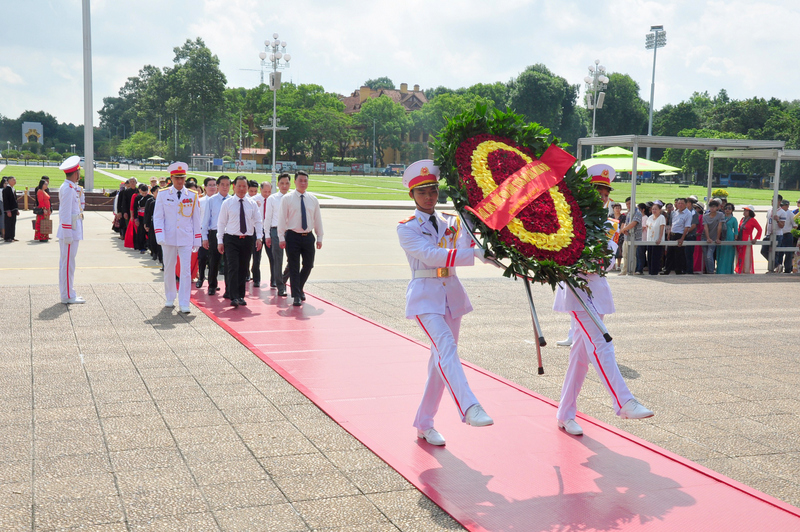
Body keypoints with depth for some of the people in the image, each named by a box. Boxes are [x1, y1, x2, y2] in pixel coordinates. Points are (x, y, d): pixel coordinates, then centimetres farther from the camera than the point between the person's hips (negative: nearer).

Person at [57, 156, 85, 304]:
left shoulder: (70, 187, 15)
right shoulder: (68, 188, -15)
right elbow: (65, 213, -19)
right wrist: (68, 234, -20)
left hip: (70, 232, 10)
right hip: (70, 231, -10)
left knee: (65, 263, 13)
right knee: (68, 263, -6)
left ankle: (66, 294, 20)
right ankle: (68, 296, -2)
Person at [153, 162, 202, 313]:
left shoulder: (192, 196, 4)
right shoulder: (163, 194, 3)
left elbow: (196, 219, 8)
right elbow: (157, 217, 1)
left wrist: (197, 240, 5)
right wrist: (160, 236, -12)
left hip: (186, 238, 0)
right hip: (169, 238, 1)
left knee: (186, 270, -7)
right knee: (168, 269, 10)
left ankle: (184, 304, -4)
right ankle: (170, 299, 25)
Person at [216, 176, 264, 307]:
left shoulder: (252, 203, 8)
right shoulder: (227, 203, 3)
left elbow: (258, 221, 8)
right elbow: (221, 223, 4)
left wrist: (259, 237, -4)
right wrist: (220, 241, -1)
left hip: (247, 239, 3)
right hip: (231, 239, -2)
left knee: (243, 269, 7)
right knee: (233, 268, -12)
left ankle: (241, 296, 16)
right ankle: (234, 297, -16)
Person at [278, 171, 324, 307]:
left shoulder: (313, 199, 9)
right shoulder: (287, 199, -1)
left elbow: (318, 219, 12)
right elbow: (282, 219, -2)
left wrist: (319, 237, 9)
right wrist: (281, 238, -8)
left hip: (308, 236, 4)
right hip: (293, 236, -4)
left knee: (308, 265, 8)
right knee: (294, 267, -2)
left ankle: (300, 289, 32)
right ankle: (296, 296, 4)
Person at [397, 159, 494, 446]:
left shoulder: (452, 222, 12)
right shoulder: (407, 228, -4)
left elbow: (466, 246, -6)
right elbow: (432, 255, -20)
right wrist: (475, 254, -30)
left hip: (452, 293, 5)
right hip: (425, 296, -5)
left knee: (442, 358, 8)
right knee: (446, 348, -25)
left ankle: (424, 424, 19)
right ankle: (469, 408, -41)